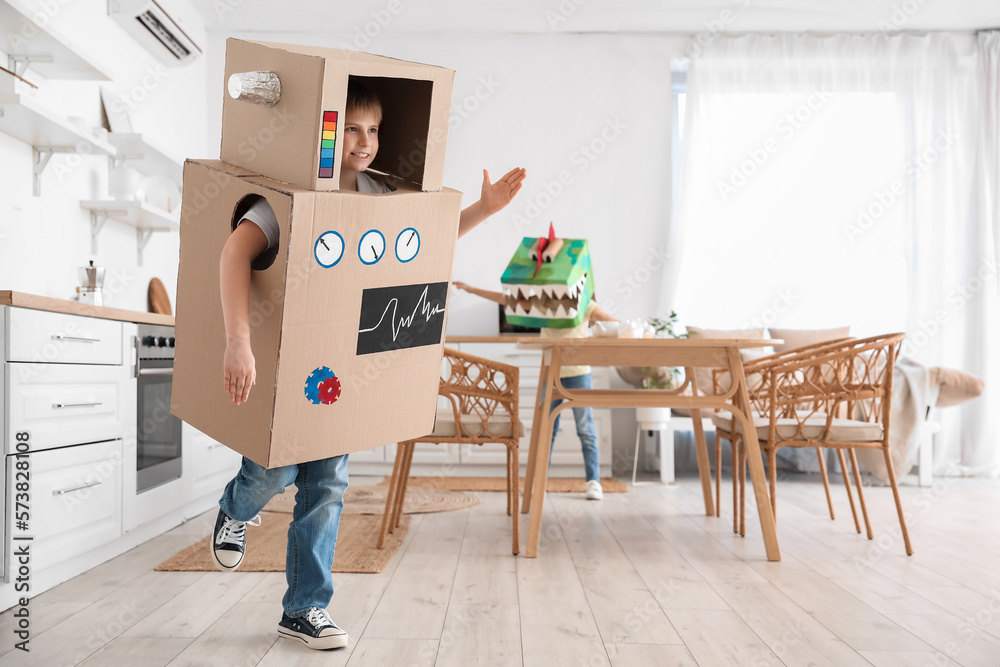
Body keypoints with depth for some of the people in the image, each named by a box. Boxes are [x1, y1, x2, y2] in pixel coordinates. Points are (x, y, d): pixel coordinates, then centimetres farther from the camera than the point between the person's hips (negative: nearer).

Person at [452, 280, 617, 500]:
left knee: (586, 430, -1)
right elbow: (503, 298, 11)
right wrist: (470, 289, 11)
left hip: (578, 374, -3)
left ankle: (593, 482, 3)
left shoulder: (583, 304, 1)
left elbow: (617, 324, -1)